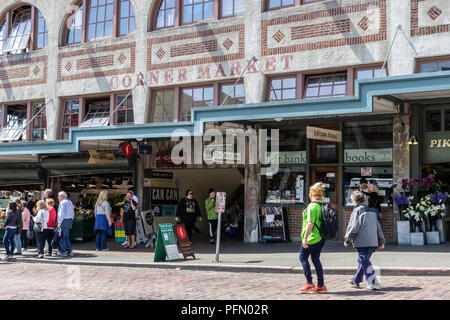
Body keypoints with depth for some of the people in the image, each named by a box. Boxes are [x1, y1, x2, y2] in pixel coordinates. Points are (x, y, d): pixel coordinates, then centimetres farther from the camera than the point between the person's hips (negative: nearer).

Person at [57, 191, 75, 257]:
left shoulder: (62, 203, -10)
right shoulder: (70, 202, 17)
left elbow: (62, 213, -18)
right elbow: (72, 213, 19)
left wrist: (59, 222, -15)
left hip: (64, 220, -9)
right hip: (70, 220, 9)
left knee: (63, 237, -4)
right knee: (66, 236, 14)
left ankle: (63, 252, -3)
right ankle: (69, 251, 13)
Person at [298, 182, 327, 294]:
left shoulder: (312, 206, -17)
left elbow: (310, 223, -22)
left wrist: (305, 238, -19)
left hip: (312, 238, -8)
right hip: (321, 238, 8)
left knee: (303, 258, 7)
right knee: (316, 259, 14)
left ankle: (309, 283, 4)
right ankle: (320, 285, 13)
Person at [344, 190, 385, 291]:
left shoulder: (357, 210, -7)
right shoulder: (372, 211, 16)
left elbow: (354, 226, -12)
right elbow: (378, 226, 18)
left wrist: (347, 239, -3)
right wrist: (381, 241, 22)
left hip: (362, 242, -8)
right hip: (373, 242, 8)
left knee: (365, 262, -4)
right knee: (363, 261, 19)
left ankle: (374, 284, -8)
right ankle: (356, 280, 32)